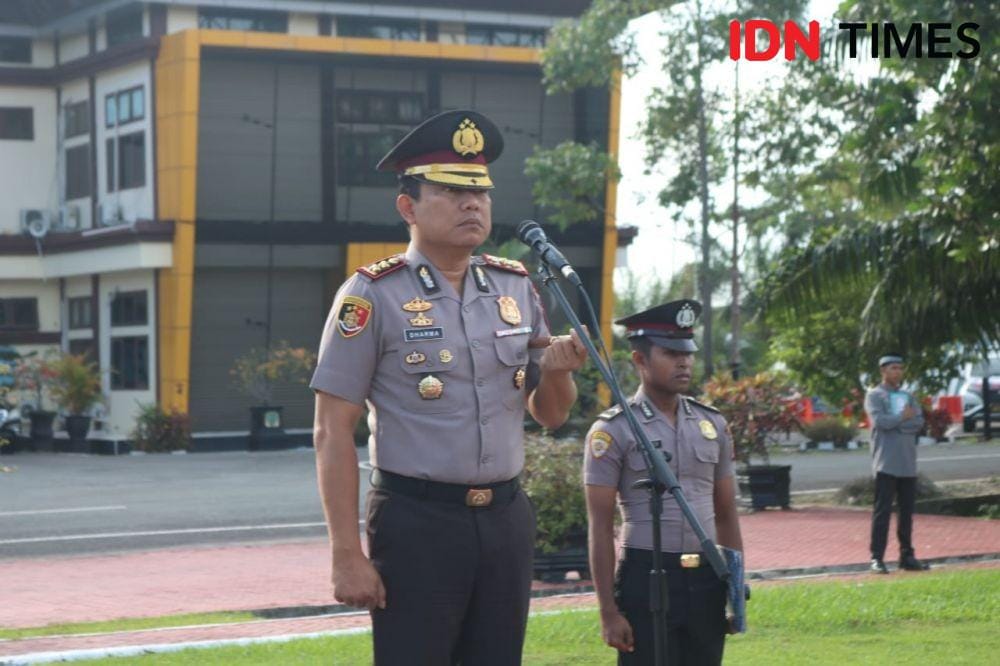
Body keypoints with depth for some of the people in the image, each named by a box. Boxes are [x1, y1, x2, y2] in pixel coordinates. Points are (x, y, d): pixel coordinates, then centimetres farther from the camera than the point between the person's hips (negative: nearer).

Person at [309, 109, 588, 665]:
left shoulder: (517, 288, 8)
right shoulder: (373, 296, -7)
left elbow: (550, 416, 16)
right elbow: (333, 435, -9)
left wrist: (557, 372, -7)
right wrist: (348, 555, -14)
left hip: (507, 518, 5)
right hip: (416, 523, -5)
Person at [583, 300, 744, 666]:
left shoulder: (712, 424, 9)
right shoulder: (614, 430, -5)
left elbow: (726, 514, 15)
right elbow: (600, 528, -7)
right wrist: (609, 612, -10)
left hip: (707, 580, 5)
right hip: (647, 580, -5)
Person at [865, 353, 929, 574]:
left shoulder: (907, 396, 16)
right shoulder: (874, 396, 0)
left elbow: (919, 422, 2)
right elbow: (879, 420, -16)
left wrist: (894, 423, -10)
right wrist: (903, 418, -5)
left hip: (907, 462, 6)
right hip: (886, 462, -6)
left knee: (907, 511, 9)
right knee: (883, 510, -8)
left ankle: (907, 556, 16)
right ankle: (877, 558, -8)